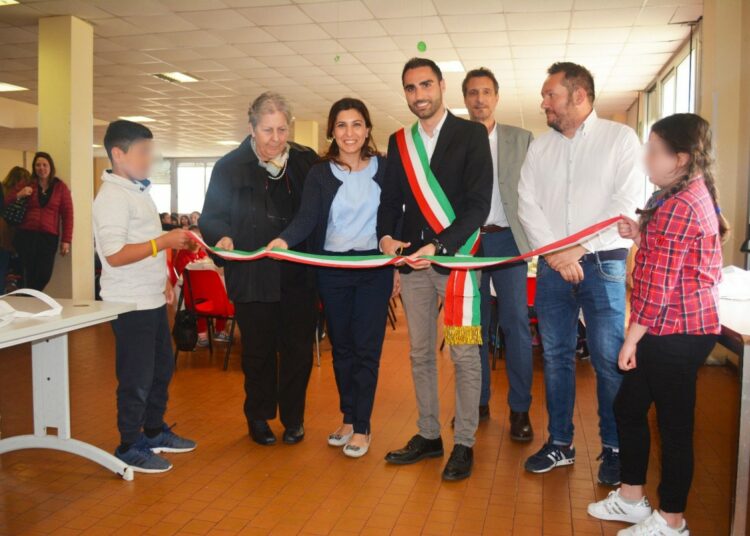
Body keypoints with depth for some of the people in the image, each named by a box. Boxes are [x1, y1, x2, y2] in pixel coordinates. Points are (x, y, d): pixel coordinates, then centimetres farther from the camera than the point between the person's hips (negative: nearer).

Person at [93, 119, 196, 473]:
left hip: (152, 300, 10)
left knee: (161, 368, 19)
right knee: (136, 378, 1)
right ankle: (129, 447, 16)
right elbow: (115, 255, -25)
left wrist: (163, 280, 20)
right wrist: (164, 241, -26)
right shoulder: (112, 197, -17)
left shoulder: (139, 191, 12)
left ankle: (154, 431, 35)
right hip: (130, 305, -10)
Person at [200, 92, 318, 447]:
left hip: (299, 275, 2)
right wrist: (222, 236, -21)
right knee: (259, 351, 9)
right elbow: (210, 217, 1)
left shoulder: (307, 161, 5)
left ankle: (293, 417, 27)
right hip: (253, 277, -1)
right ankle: (258, 417, 29)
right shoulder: (230, 167, 0)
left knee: (298, 348, 8)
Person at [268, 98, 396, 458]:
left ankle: (361, 426, 10)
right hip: (332, 270, 2)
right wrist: (284, 240, -29)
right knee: (341, 347, 10)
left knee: (366, 348, -1)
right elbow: (307, 217, -10)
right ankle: (348, 419, 24)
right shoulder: (319, 173, 3)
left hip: (374, 267, -1)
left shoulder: (384, 168, 3)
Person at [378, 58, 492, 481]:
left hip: (456, 257, -5)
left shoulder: (472, 134, -2)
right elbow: (390, 199, 12)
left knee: (465, 355, 1)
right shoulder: (399, 142, 13)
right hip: (412, 260, 5)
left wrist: (439, 246, -19)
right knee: (420, 354, 11)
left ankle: (464, 444, 12)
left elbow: (479, 202, -9)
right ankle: (429, 436, 24)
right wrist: (386, 236, -9)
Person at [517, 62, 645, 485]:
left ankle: (614, 448, 14)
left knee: (609, 359, -3)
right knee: (556, 355, 8)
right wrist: (557, 254, -10)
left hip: (603, 263, -4)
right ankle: (560, 443, 21)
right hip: (552, 264, 4)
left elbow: (626, 203, -9)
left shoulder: (620, 138, 0)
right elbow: (528, 204, 3)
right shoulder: (540, 146, 12)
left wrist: (580, 249, -13)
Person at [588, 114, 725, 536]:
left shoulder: (678, 205, -19)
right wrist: (640, 235, 6)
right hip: (678, 328, 10)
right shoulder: (696, 196, 13)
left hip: (676, 332, -10)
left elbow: (659, 284, -21)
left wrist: (632, 339, -15)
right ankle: (632, 498, 32)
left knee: (674, 423, 3)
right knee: (628, 406, 17)